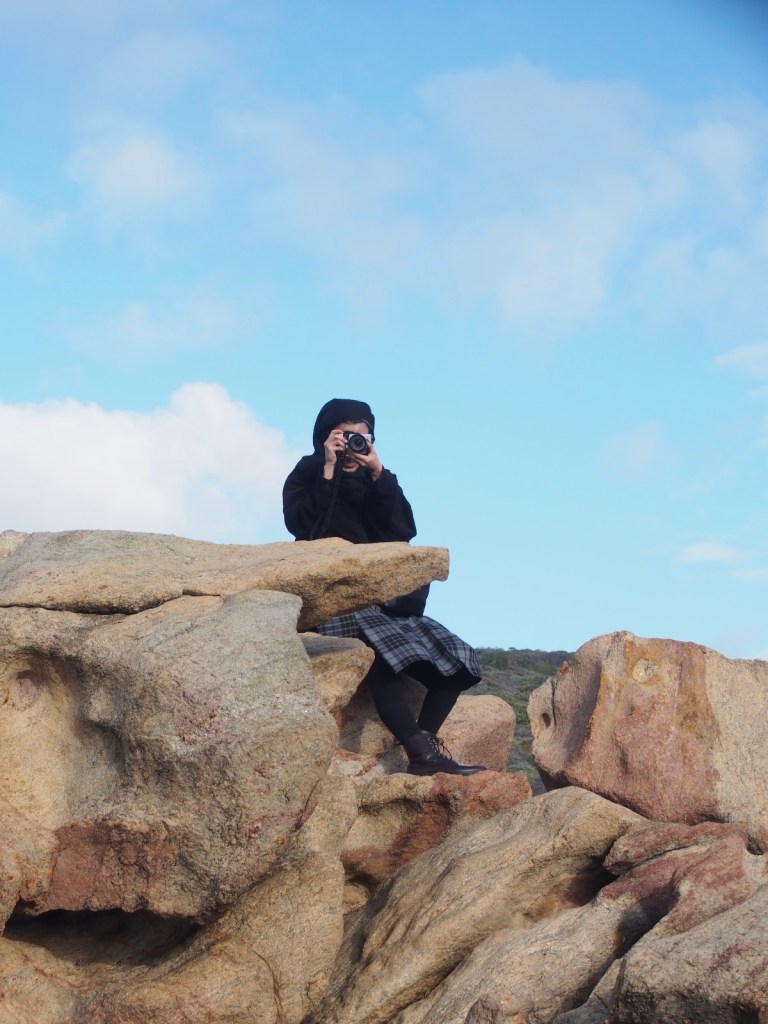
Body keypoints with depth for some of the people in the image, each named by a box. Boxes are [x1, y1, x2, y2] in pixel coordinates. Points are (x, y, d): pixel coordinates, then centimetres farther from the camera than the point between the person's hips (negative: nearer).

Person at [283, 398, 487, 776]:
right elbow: (305, 527, -14)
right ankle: (422, 752, -39)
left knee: (454, 656, -12)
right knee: (384, 647, -35)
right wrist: (329, 470, -13)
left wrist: (378, 474, -9)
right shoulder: (307, 476, 6)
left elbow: (404, 531, -1)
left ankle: (424, 746, -18)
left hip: (385, 598, 6)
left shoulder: (374, 481, 16)